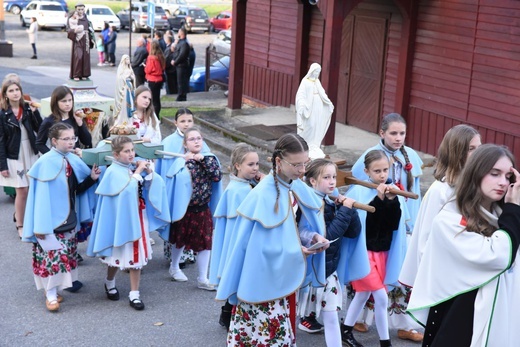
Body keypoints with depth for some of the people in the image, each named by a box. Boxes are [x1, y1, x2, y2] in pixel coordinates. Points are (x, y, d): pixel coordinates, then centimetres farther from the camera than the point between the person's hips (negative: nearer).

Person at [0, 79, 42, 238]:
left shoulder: (28, 109, 2)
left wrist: (35, 112, -13)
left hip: (31, 154, 4)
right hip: (14, 157, -3)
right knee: (22, 191, -3)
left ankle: (19, 215, 31)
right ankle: (20, 225, 13)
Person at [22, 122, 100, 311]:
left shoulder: (74, 160, 2)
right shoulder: (46, 163, -17)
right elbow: (41, 195, -17)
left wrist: (92, 178, -8)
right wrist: (40, 224, -18)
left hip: (69, 218, 7)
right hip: (52, 219, -7)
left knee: (67, 252, 13)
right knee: (53, 254, -6)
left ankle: (53, 287, 28)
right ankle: (51, 294, 6)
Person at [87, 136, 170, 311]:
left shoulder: (134, 167, 4)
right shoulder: (113, 172, -15)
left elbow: (151, 187, 5)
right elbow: (128, 189, -29)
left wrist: (148, 171, -11)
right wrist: (138, 171, -21)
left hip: (137, 218, 5)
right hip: (120, 219, -5)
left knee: (137, 255, 5)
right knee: (119, 255, 10)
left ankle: (134, 294, 11)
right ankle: (110, 283, 38)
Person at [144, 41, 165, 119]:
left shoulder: (151, 57, -19)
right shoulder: (161, 57, 3)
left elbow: (147, 70, -14)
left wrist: (145, 66, 4)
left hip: (152, 80, -7)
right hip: (160, 79, 7)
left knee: (154, 99, -2)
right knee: (157, 98, 16)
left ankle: (155, 115, -2)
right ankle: (157, 115, 24)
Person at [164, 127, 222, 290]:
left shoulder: (209, 159, -1)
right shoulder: (181, 163, -12)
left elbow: (217, 176, -16)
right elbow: (174, 184, -21)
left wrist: (204, 160, -21)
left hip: (203, 210, 3)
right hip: (184, 210, -3)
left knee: (205, 243, 4)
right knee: (180, 241, 17)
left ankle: (203, 279, 15)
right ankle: (174, 267, 42)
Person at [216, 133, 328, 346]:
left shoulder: (297, 188, 1)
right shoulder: (264, 195, -24)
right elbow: (258, 243, -23)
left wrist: (313, 236, -10)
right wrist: (293, 251, -22)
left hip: (285, 275, 8)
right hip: (264, 278, -8)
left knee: (283, 327, 18)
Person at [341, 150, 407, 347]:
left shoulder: (392, 192, 1)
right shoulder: (359, 192, -13)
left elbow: (395, 225, -6)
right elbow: (361, 223, -22)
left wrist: (393, 200, -20)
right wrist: (379, 199, -27)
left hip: (382, 251, 5)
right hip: (364, 250, -5)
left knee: (364, 293, 17)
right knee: (381, 297, -7)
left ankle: (346, 330, 34)